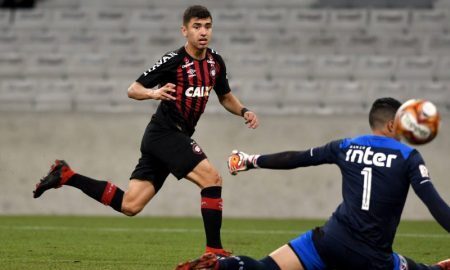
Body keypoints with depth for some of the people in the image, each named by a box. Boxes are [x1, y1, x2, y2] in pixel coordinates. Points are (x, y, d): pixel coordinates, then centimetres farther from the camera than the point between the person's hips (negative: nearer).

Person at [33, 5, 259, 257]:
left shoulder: (215, 61, 9)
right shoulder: (174, 60, -12)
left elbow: (226, 96, 24)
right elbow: (133, 89, -10)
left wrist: (244, 111, 5)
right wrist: (153, 93, -31)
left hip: (176, 138, 8)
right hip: (166, 133, -8)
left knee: (129, 205, 4)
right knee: (212, 178, -19)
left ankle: (66, 176, 14)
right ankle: (214, 251, -15)